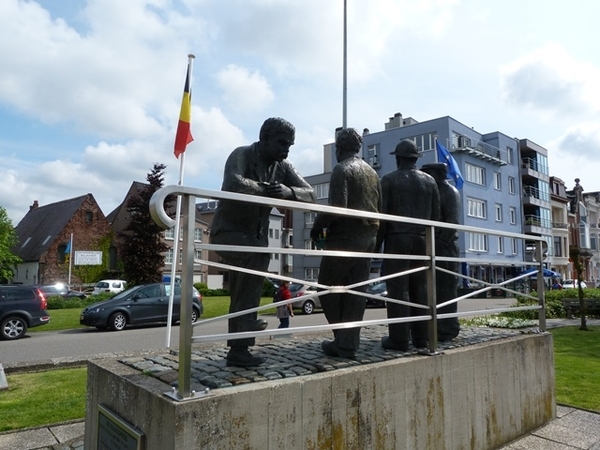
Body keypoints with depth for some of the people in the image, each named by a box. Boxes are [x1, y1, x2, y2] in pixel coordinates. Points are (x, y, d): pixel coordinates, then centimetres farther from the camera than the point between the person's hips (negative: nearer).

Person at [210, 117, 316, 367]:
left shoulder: (283, 166, 2)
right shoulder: (241, 155, -15)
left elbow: (310, 193, -8)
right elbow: (233, 184, -37)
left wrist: (288, 191, -28)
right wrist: (266, 189, -28)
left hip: (256, 236, 6)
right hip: (228, 231, -6)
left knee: (242, 297, 7)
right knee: (258, 254, -33)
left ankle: (239, 349, 18)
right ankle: (246, 324, -23)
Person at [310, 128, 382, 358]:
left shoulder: (342, 169, -7)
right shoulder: (372, 172, 16)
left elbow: (337, 207, -19)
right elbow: (379, 207, 15)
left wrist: (317, 226, -7)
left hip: (344, 237, -7)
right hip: (368, 238, 7)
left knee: (328, 287, 5)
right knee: (356, 291, 6)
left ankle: (342, 338, 7)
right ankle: (348, 344, 8)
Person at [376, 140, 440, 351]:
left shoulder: (389, 179, 1)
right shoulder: (430, 181, 12)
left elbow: (381, 214, -5)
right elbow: (436, 215, 9)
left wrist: (377, 243, -1)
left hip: (397, 239, -4)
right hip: (422, 240, 4)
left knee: (398, 289, -4)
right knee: (420, 288, 8)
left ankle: (399, 339, -3)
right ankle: (421, 336, 12)